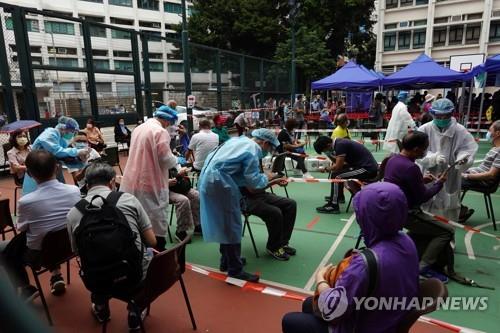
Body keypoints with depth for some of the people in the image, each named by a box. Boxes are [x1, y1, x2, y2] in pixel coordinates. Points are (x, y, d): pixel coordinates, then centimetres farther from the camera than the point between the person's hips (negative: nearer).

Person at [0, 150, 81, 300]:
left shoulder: (26, 201, -26)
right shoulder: (75, 191, -17)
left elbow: (21, 228, -6)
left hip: (38, 254, -3)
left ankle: (27, 289, 22)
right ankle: (56, 274, 27)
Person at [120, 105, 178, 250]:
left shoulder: (138, 128, 12)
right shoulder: (160, 131, -15)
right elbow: (166, 159, -18)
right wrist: (175, 160, 3)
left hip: (133, 181, 8)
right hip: (151, 183, -8)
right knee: (157, 219, 4)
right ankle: (159, 250, 12)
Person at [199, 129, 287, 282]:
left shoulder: (239, 140, 19)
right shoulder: (253, 150, -8)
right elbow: (253, 180, -11)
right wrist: (266, 177, 9)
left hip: (208, 178, 10)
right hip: (219, 182, -10)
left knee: (223, 223, 20)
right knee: (232, 225, -1)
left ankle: (226, 260, 32)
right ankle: (235, 269, 8)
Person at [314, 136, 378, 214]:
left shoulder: (340, 145, -19)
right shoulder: (338, 142, 8)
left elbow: (338, 167, -21)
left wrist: (326, 169, -5)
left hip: (368, 168, -10)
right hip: (367, 166, 10)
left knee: (336, 175, -16)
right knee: (340, 170, 20)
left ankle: (333, 206, -10)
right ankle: (340, 196, 33)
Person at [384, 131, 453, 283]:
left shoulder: (393, 159, 4)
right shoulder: (411, 167, -25)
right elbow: (423, 197, -16)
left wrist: (421, 180, 9)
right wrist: (439, 183, -1)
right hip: (405, 213, -10)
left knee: (435, 223, 28)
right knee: (447, 231, 0)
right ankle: (424, 268, -2)